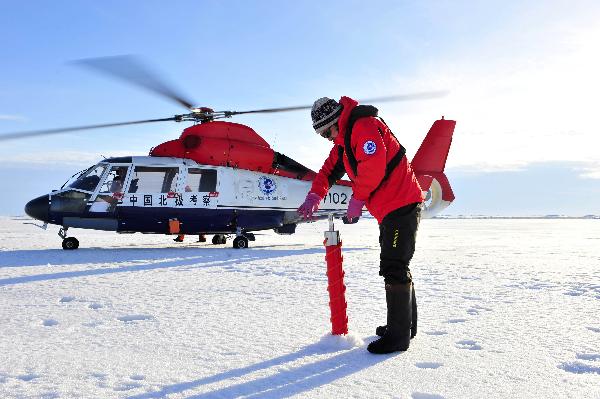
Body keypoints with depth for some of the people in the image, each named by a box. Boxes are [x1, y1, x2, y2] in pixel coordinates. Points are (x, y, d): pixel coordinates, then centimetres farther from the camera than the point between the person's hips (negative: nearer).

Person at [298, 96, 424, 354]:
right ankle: (406, 325, 27)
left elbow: (373, 166, -25)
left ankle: (399, 336, -4)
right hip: (389, 209, 11)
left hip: (401, 205, -11)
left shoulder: (364, 126, -14)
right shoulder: (343, 140, 18)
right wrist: (314, 196, -1)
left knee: (394, 269, -10)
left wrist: (357, 199, -14)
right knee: (393, 267, 16)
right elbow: (330, 169, 17)